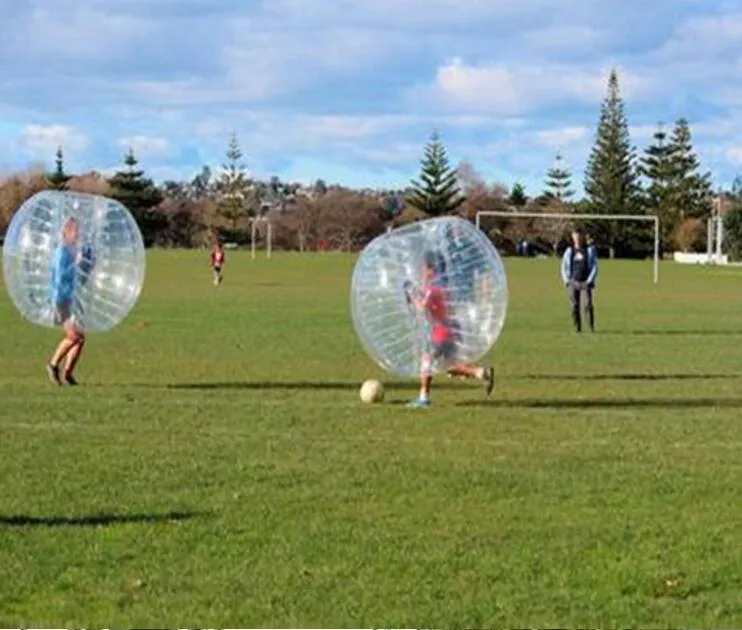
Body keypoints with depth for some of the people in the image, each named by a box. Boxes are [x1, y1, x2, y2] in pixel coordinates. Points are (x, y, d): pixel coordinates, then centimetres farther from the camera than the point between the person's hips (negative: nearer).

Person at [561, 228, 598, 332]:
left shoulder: (590, 249, 3)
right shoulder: (569, 251, 11)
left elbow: (595, 266, 1)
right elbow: (564, 267, 15)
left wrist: (589, 281, -8)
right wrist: (566, 281, 2)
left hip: (585, 282, -2)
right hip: (573, 282, 3)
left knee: (588, 305, -13)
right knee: (574, 306, -3)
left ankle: (592, 327, -8)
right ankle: (577, 327, 3)